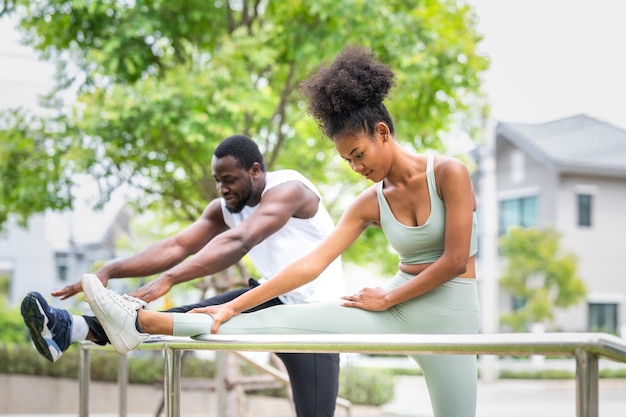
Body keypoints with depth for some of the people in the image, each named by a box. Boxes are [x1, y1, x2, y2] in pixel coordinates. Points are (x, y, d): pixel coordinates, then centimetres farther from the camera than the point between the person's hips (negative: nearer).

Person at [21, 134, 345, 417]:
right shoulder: (223, 209, 0)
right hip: (275, 301, 5)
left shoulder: (287, 189, -24)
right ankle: (77, 329, -24)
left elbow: (238, 243, -39)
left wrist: (168, 279, -49)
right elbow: (177, 246, -11)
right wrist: (110, 271, -25)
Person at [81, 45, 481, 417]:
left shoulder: (448, 172, -11)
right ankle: (143, 323, -12)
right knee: (285, 320, -8)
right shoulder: (369, 203, 3)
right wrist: (233, 307, -9)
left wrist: (388, 297, -7)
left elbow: (455, 260, -16)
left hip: (449, 316, -3)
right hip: (396, 308, 3)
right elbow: (312, 262, -3)